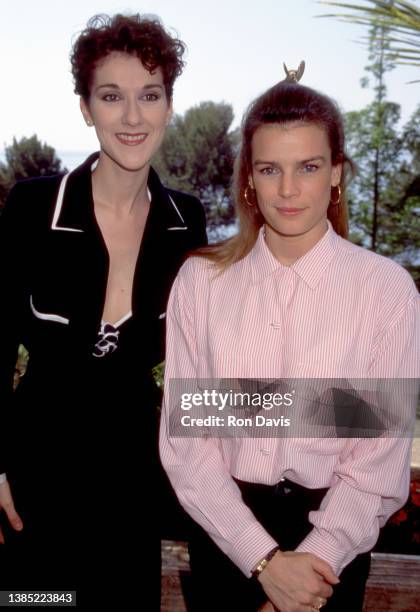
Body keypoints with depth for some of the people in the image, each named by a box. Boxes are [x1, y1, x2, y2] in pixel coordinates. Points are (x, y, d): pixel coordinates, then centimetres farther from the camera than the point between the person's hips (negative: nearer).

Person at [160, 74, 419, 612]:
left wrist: (312, 560, -14)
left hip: (331, 530, -1)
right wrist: (265, 559, -14)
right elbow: (184, 439, -9)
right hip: (223, 529, 1)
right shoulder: (201, 280, -8)